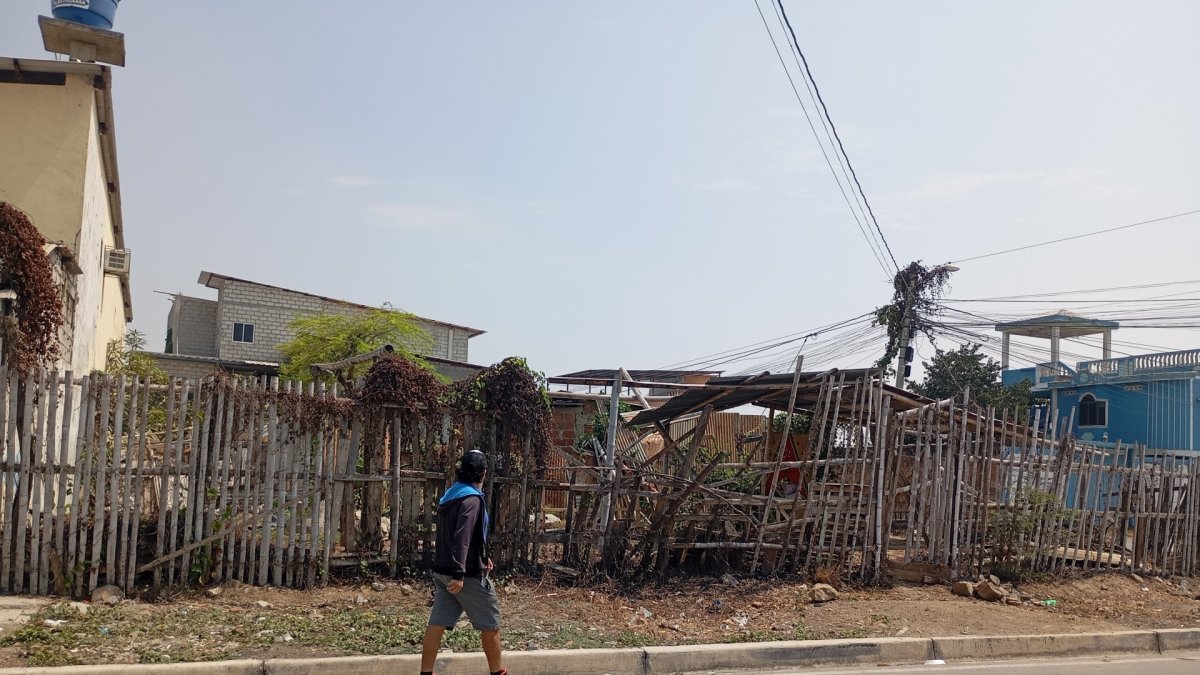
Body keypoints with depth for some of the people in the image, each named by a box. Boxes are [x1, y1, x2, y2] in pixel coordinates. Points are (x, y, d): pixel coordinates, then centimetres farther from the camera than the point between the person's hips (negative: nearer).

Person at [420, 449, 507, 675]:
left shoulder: (450, 495, 13)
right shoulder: (472, 499, -16)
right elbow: (462, 538, -26)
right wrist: (459, 574, -29)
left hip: (443, 571, 8)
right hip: (468, 574, -8)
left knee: (437, 623, 5)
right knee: (490, 624, 7)